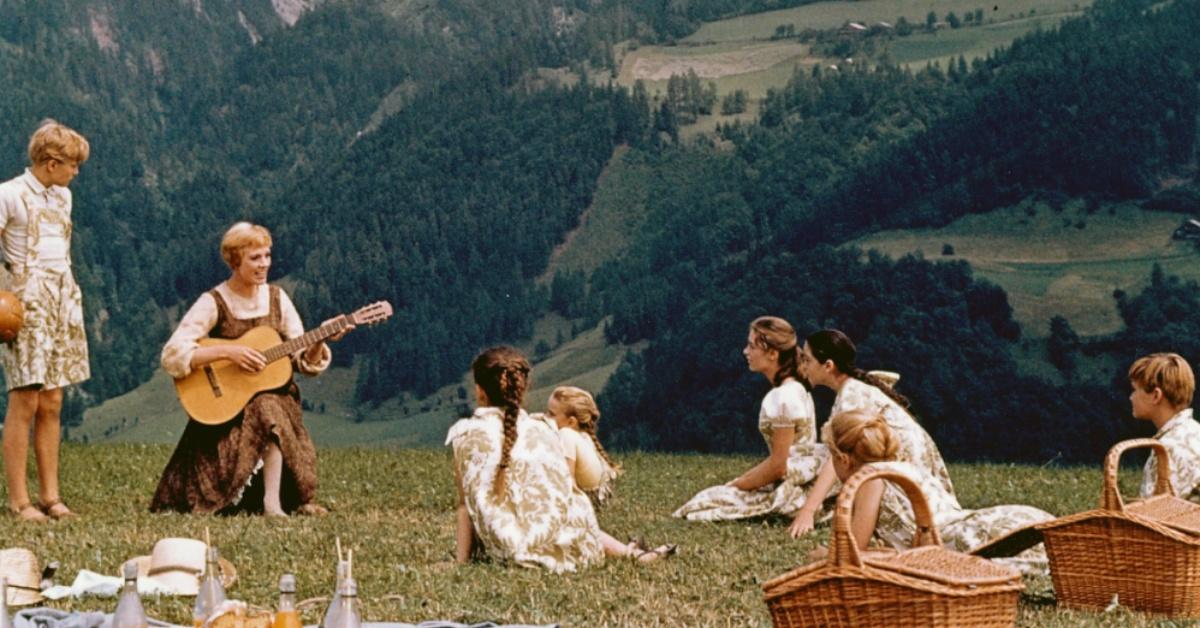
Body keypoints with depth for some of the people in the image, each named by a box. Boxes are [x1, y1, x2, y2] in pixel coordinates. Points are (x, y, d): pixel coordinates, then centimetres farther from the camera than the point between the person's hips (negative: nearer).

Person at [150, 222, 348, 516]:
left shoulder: (276, 298, 6)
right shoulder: (213, 303, -8)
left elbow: (304, 361, 7)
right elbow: (172, 355, -18)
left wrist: (320, 340, -13)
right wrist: (228, 351, -24)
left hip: (277, 396, 4)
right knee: (269, 410, -33)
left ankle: (273, 501, -20)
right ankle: (272, 504, -28)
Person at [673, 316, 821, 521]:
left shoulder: (783, 397, -20)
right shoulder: (794, 389, 11)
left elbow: (777, 466, -19)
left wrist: (734, 485, -8)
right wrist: (740, 480, 10)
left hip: (790, 490, -10)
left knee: (704, 504, -8)